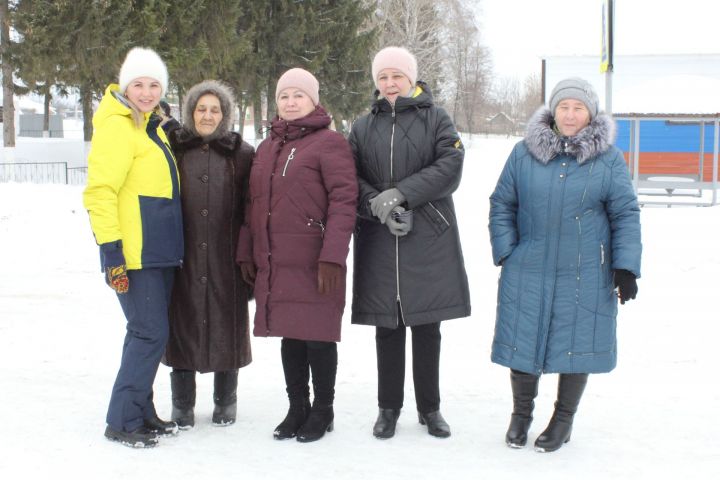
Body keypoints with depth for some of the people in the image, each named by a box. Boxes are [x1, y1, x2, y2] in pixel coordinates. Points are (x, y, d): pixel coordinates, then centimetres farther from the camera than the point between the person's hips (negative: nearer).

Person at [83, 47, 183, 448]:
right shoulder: (117, 126, -12)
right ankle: (122, 421, 0)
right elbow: (100, 191, -18)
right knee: (151, 333, -9)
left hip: (161, 250, 9)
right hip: (133, 254, -9)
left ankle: (142, 412, 23)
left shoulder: (153, 125, 15)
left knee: (149, 333, 13)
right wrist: (112, 250, -23)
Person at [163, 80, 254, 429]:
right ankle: (182, 406, 17)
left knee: (226, 326, 6)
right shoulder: (174, 149, 6)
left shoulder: (241, 154, 5)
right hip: (183, 259, 1)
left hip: (226, 259, 0)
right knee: (183, 325, 5)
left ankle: (225, 402, 23)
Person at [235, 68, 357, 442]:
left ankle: (322, 411, 15)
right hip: (274, 263, 6)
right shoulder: (267, 148, 18)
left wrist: (332, 256, -19)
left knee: (317, 335, 1)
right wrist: (246, 253, 15)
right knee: (289, 335, 12)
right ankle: (297, 408, 23)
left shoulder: (329, 142, -5)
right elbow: (255, 204, 20)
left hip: (313, 263, -6)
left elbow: (343, 200, -13)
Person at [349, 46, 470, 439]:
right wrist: (378, 205, -15)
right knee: (387, 328, 6)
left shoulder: (436, 120, 5)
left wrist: (400, 194, -17)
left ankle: (429, 407, 19)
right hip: (379, 241, 2)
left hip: (429, 239, -1)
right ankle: (388, 407, 19)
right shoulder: (363, 127, 12)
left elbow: (450, 166, -9)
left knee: (426, 327, 5)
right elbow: (352, 179, 4)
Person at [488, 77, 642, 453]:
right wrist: (505, 252, -2)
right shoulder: (524, 153, 2)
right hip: (528, 270, 1)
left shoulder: (608, 158, 0)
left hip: (585, 274, -1)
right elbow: (501, 205, 7)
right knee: (523, 340, 6)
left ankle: (564, 419, 26)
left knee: (576, 343, 6)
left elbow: (625, 215, 1)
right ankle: (521, 413, 28)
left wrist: (626, 267, -5)